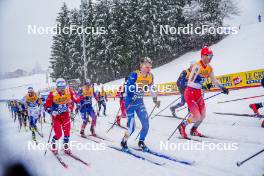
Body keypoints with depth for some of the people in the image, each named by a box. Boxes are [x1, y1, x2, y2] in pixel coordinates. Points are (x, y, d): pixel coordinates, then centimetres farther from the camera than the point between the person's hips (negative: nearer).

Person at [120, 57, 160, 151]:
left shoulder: (150, 76, -2)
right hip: (130, 103, -5)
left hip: (140, 103, 5)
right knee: (131, 127, -6)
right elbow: (128, 89, -22)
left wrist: (155, 99, 15)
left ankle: (141, 142, 22)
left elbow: (152, 89, 13)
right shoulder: (134, 75, -20)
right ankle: (124, 142, 21)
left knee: (146, 125, -3)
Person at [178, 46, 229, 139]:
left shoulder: (209, 68, 2)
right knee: (196, 116, -11)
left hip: (198, 93, 8)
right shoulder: (197, 66, -22)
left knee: (202, 115, 10)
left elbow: (214, 80, 15)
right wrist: (205, 86, -42)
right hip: (190, 93, -8)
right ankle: (182, 126, 15)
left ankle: (193, 130, 34)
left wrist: (222, 88, 2)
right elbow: (190, 81, -31)